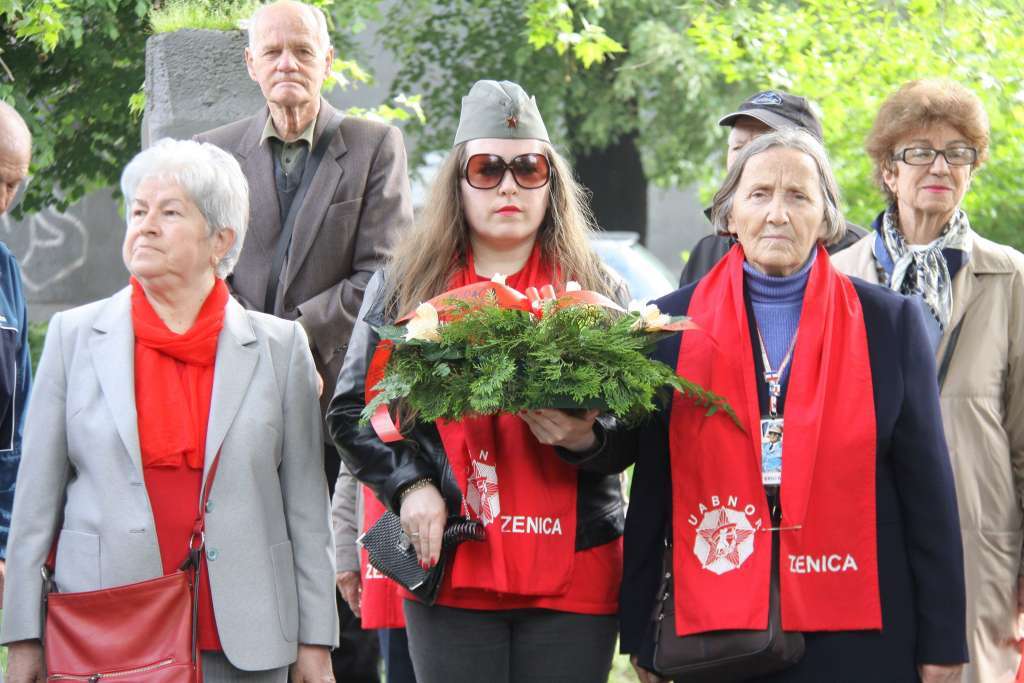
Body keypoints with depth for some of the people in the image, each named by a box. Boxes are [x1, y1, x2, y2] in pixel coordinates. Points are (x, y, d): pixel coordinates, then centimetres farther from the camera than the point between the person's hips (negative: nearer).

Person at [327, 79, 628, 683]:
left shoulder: (597, 291, 10)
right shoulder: (403, 287, 9)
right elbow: (354, 408, 8)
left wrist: (586, 437, -13)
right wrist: (410, 485, -7)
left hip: (574, 573, 1)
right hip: (452, 567, 0)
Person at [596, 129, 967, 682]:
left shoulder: (889, 323, 3)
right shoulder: (675, 322, 5)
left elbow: (927, 488, 3)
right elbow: (652, 487, 7)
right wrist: (640, 634, 5)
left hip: (857, 636, -1)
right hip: (713, 629, 1)